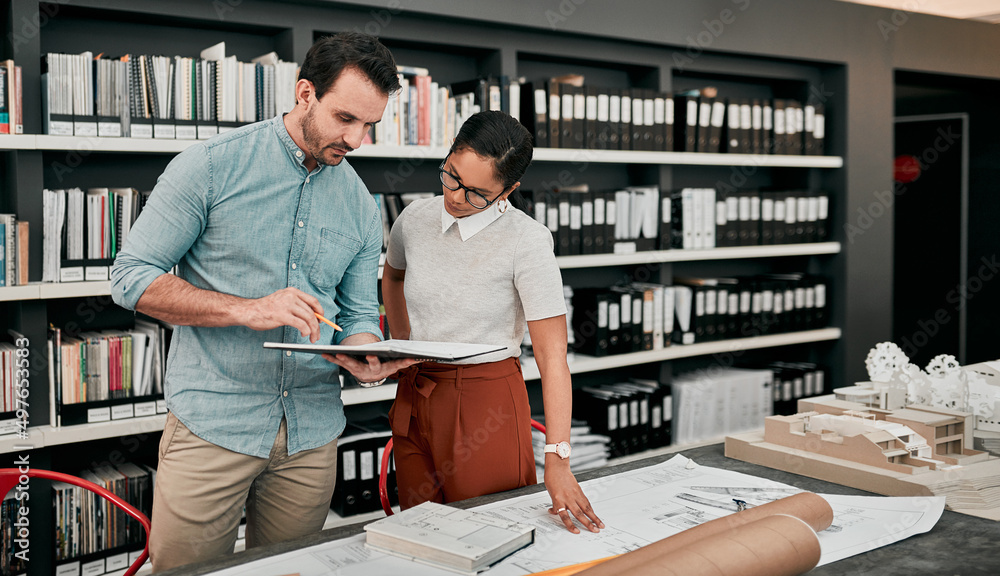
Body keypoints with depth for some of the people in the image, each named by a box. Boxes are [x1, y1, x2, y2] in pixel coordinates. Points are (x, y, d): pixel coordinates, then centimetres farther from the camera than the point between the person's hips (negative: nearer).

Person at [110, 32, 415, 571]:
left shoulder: (362, 207, 8)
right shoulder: (213, 164, -7)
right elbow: (132, 277, -9)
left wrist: (365, 355, -11)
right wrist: (246, 309, -20)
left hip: (311, 435, 4)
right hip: (212, 424, -4)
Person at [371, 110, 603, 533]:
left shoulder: (527, 241, -16)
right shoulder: (414, 221, 0)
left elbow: (552, 354, -20)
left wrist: (557, 460, -26)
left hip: (487, 404, -5)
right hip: (413, 401, 5)